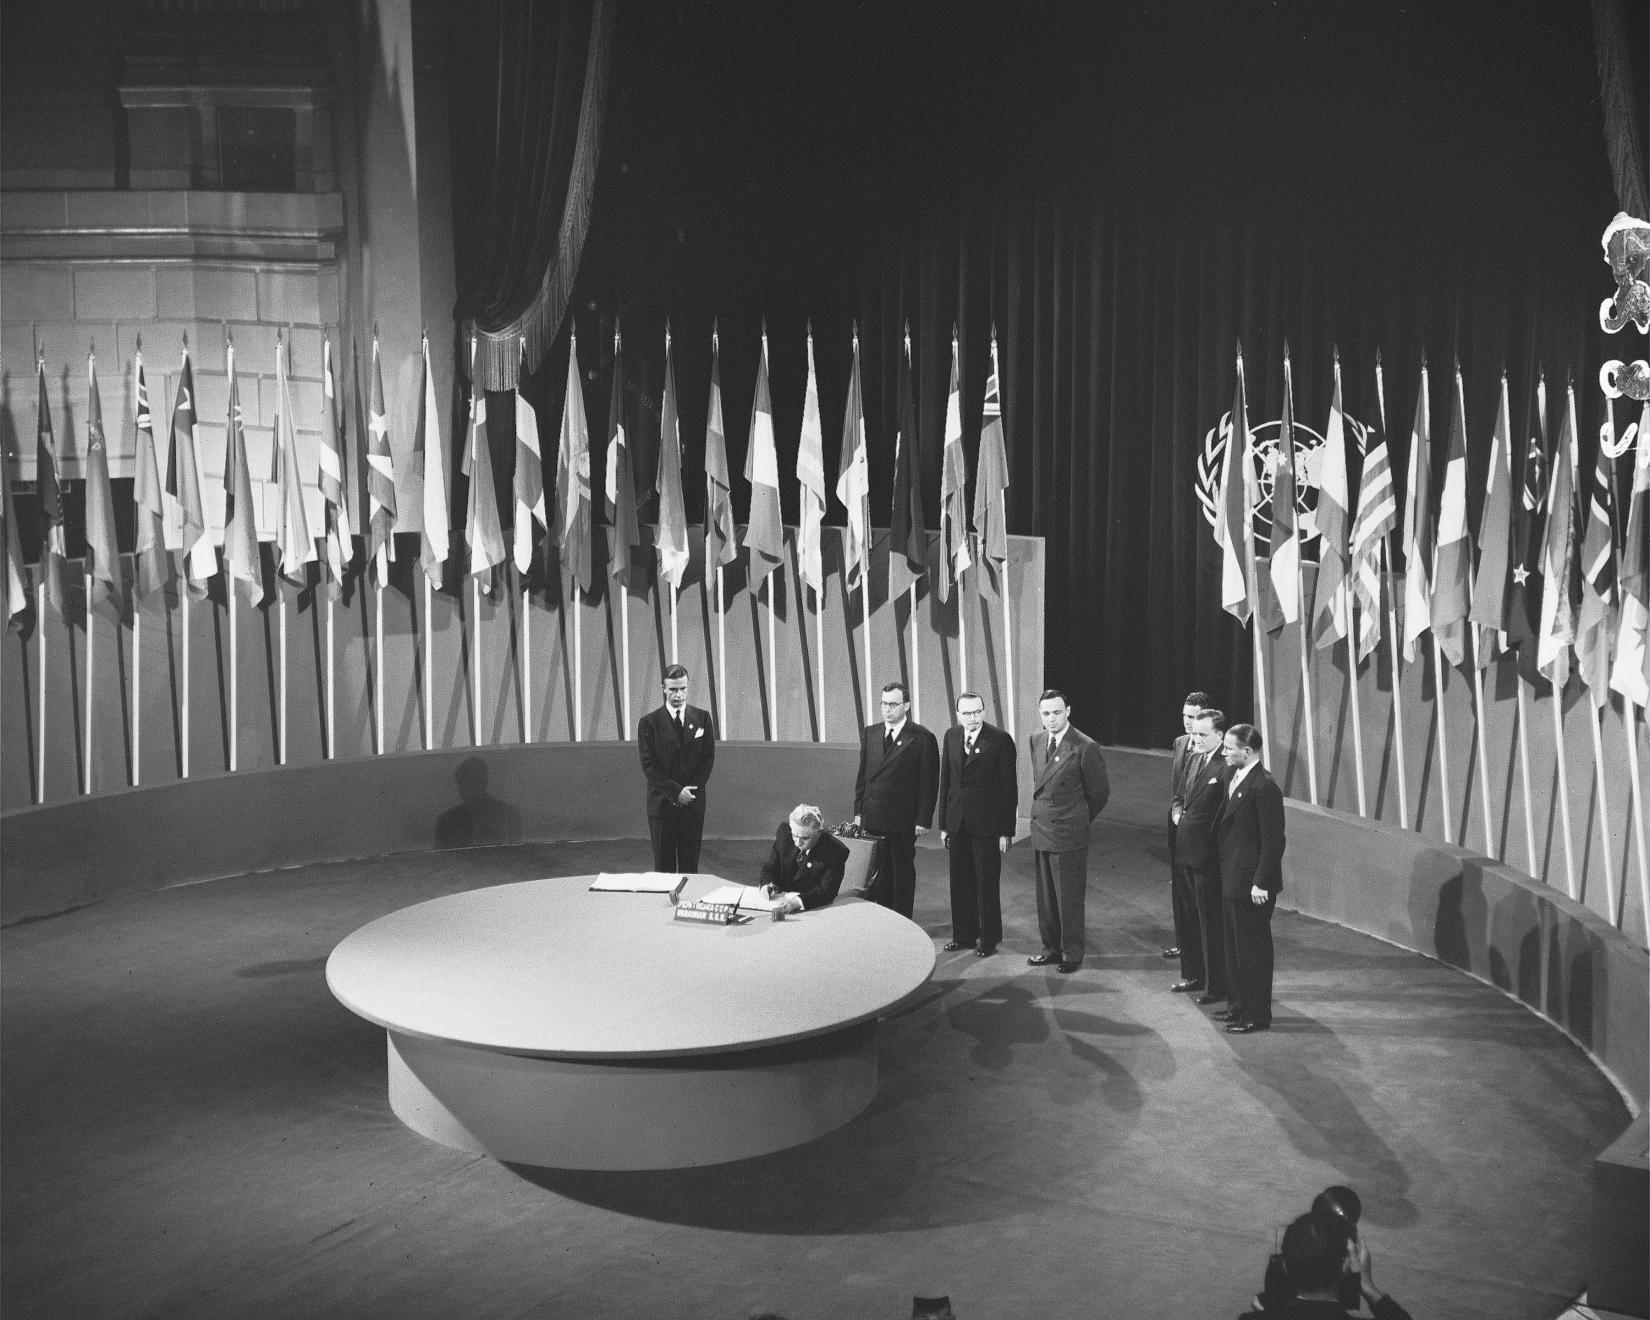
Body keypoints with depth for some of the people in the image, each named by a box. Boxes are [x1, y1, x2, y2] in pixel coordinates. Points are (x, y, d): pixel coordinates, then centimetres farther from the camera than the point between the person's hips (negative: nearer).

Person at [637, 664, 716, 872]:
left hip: (693, 802, 2)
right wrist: (676, 792, -13)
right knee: (663, 866, 2)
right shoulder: (649, 722, -1)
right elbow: (648, 764, -5)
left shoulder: (702, 718, 6)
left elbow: (708, 758, 4)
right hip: (662, 803, -2)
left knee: (690, 865, 5)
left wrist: (689, 791, -7)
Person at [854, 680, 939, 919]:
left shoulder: (922, 738, -5)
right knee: (877, 872, 6)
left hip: (903, 821, -4)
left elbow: (928, 782, -6)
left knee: (903, 873, 5)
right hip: (872, 818, 4)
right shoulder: (869, 734, 11)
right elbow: (862, 776, 14)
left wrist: (923, 819, -10)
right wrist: (858, 811, 8)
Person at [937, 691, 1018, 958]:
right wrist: (943, 823, 10)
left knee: (987, 883, 3)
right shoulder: (951, 736, 6)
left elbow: (1009, 787, -8)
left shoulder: (1000, 740, -10)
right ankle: (964, 934, 25)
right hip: (957, 823, 5)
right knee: (960, 882, 12)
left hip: (986, 824, -5)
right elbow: (945, 780, 11)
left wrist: (1006, 830, -10)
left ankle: (989, 939, 15)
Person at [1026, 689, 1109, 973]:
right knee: (1045, 896, 15)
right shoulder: (1036, 741, 6)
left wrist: (1079, 819, 6)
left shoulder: (1084, 747, -16)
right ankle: (1052, 948, 27)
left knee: (1070, 898, 3)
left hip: (1069, 835, -7)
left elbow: (1100, 791, -5)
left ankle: (1071, 954, 15)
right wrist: (1040, 813, 14)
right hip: (1040, 832, 7)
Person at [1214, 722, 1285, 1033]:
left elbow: (1273, 841, -20)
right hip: (1234, 880, 10)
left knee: (1254, 948, 2)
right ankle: (1240, 1004, 32)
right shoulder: (1234, 779, 9)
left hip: (1252, 884, -10)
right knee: (1234, 946, 19)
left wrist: (1261, 883, -20)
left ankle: (1257, 1015, 12)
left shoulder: (1264, 787, -20)